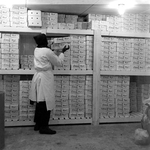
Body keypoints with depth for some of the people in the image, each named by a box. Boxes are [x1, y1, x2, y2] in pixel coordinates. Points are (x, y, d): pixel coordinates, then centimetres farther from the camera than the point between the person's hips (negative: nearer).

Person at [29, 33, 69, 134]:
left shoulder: (36, 50, 9)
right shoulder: (47, 51, -14)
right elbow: (59, 62, -4)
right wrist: (62, 52, 8)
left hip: (38, 76, 9)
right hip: (45, 77, -8)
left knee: (40, 102, 14)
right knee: (46, 102, -3)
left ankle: (38, 124, 23)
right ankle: (43, 127, 1)